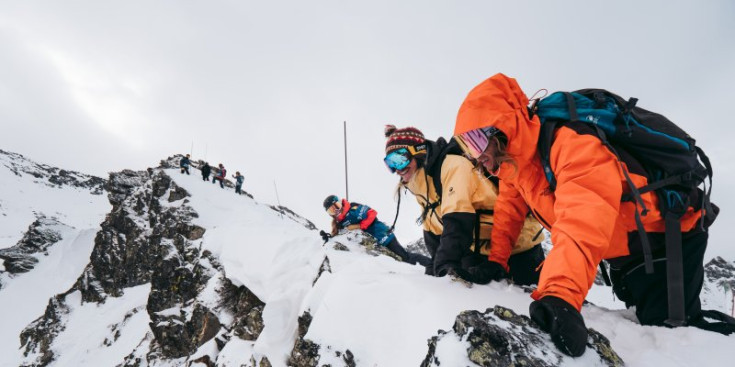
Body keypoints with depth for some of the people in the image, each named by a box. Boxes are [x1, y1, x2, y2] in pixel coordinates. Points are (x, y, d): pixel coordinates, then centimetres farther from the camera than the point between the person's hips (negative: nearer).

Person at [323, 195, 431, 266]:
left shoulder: (353, 209, -19)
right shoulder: (339, 222, 8)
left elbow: (372, 214, -23)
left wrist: (358, 226, -22)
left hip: (382, 235, -8)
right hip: (372, 244, 8)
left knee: (404, 256, -7)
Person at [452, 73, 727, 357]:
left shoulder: (568, 141, -35)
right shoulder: (514, 159, -6)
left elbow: (584, 223, -49)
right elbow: (510, 209, 3)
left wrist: (560, 294, -60)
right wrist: (495, 261, -5)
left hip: (665, 233, -8)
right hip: (624, 251, 8)